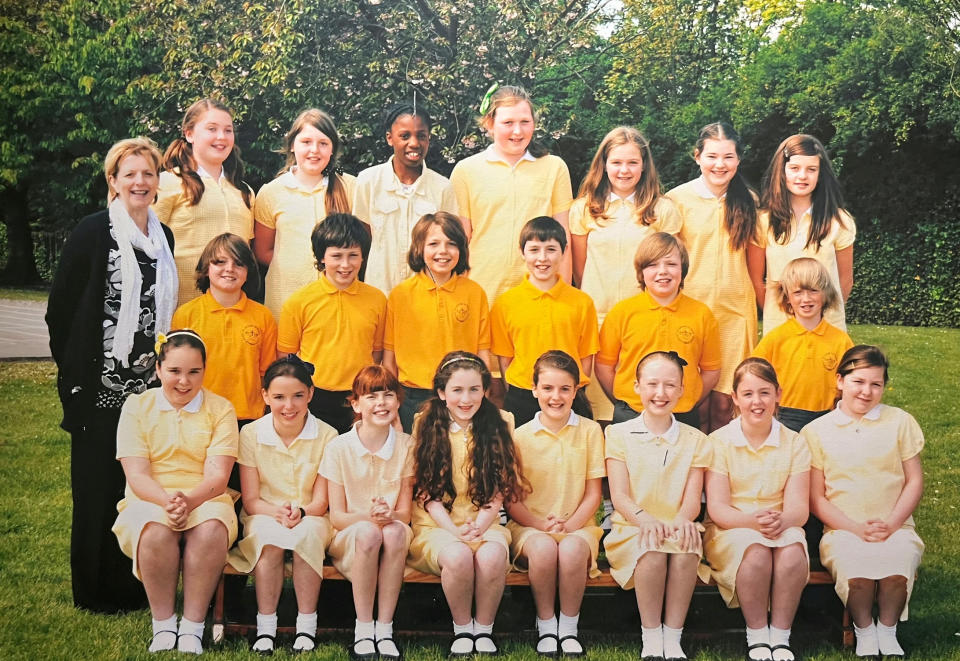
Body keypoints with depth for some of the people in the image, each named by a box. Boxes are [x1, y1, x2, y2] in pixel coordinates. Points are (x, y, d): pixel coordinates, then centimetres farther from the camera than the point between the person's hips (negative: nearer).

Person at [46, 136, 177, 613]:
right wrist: (74, 372, -6)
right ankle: (98, 591, 15)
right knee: (100, 485, 3)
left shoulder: (163, 237, 12)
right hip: (101, 386, -5)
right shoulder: (92, 233, -5)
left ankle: (140, 585, 19)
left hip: (150, 385, 5)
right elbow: (60, 307, -5)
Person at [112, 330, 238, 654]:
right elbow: (136, 475, -4)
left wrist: (189, 500, -27)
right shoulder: (137, 406, 5)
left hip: (205, 501, 0)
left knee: (211, 529, -35)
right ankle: (163, 625, -17)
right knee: (156, 529, -35)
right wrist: (167, 502, -25)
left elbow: (217, 476, -6)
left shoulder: (220, 409, 4)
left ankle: (192, 626, -20)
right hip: (150, 501, 0)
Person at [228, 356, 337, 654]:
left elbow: (321, 502, -5)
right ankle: (265, 626, -24)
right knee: (270, 535, -35)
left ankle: (307, 625, -24)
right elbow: (250, 500, -5)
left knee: (305, 532, -35)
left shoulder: (326, 435, -6)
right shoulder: (251, 434, -4)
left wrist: (300, 512, -27)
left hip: (310, 520, 0)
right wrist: (277, 512, -26)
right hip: (264, 517, 0)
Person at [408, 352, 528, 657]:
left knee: (492, 556, -33)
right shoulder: (426, 424, 0)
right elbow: (427, 493, -1)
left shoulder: (498, 424, 3)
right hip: (437, 524, -1)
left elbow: (498, 491, 2)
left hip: (484, 522, 1)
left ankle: (484, 630, -8)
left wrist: (478, 527, -15)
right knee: (458, 556, -34)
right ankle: (461, 629, -8)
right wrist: (455, 531, -16)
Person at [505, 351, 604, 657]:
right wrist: (541, 524, -14)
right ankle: (545, 625, -12)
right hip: (530, 526, 0)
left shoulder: (590, 431, 5)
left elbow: (593, 494, 3)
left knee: (572, 549, -35)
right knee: (543, 547, -35)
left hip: (577, 525, 0)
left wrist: (568, 525, -12)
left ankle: (568, 628, -13)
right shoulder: (520, 436, 4)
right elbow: (511, 500, 3)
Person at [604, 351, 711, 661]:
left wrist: (682, 520, -25)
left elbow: (692, 497, 0)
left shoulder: (695, 440, 12)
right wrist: (645, 519, -26)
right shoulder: (619, 434, 7)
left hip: (677, 528, 1)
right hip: (631, 530, -1)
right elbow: (619, 495, -4)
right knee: (652, 549, -36)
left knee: (686, 547, -35)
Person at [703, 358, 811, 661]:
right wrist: (752, 521, -28)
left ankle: (780, 636, -17)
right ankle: (756, 635, -16)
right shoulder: (719, 441, -1)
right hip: (730, 530, -2)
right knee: (756, 550, -35)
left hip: (782, 529, 2)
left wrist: (782, 520, -29)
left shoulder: (795, 443, 5)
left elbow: (799, 507, -4)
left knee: (793, 551, -33)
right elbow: (717, 508, -8)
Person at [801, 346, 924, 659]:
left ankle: (887, 630, -3)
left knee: (897, 566, -33)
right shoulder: (816, 432, 5)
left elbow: (914, 481, 7)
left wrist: (891, 524, -9)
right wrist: (856, 528, -11)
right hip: (843, 530, -1)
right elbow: (816, 497, 3)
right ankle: (864, 630, -4)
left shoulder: (900, 422, 9)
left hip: (895, 528, 1)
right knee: (855, 567, -34)